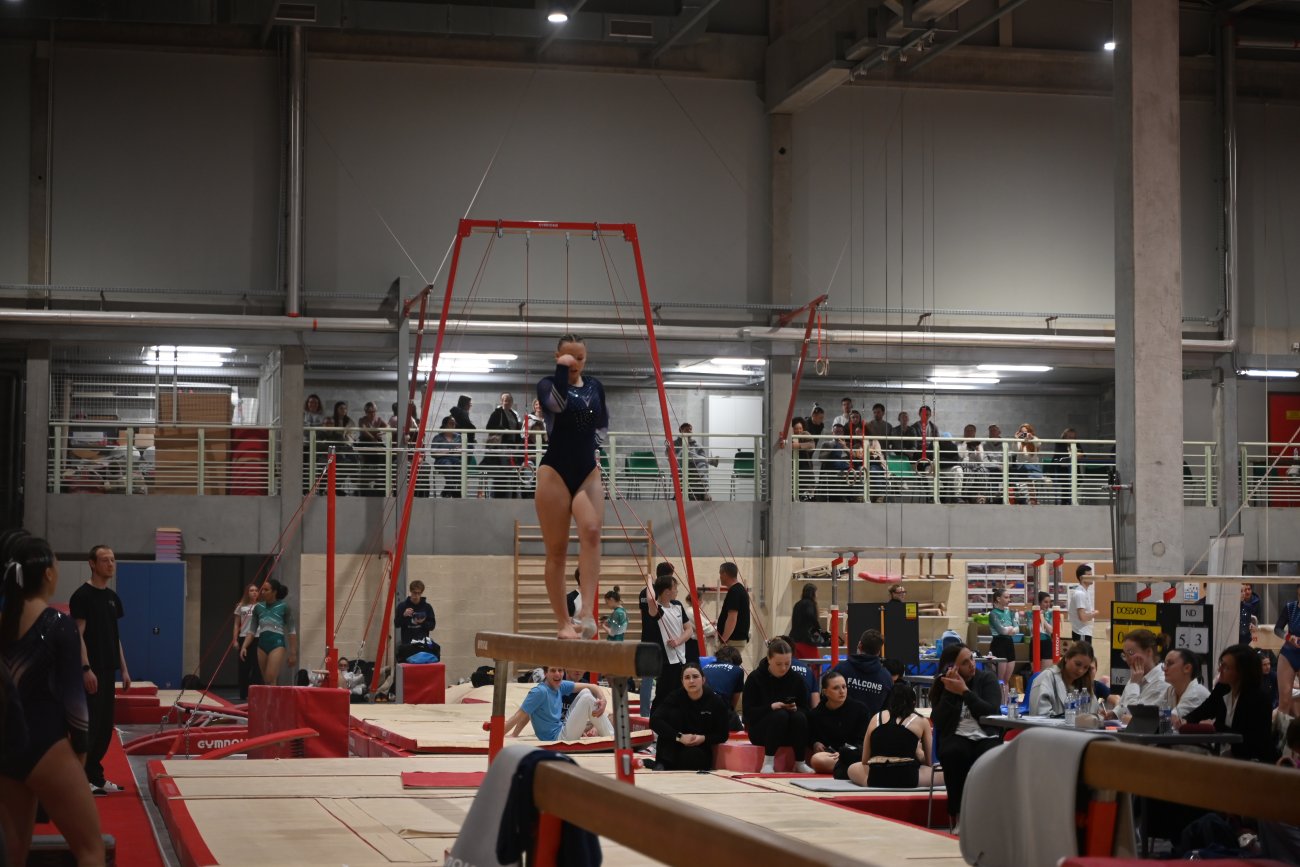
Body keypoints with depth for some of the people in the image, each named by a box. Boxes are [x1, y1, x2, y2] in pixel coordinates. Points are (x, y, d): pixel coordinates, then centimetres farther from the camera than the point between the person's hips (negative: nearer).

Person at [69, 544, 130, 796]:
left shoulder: (112, 597, 15)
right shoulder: (82, 595, -10)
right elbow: (79, 634, -14)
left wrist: (124, 669, 15)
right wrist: (86, 668, -20)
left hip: (108, 671, 8)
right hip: (91, 671, -8)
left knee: (105, 727, 10)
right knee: (90, 726, -8)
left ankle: (95, 777, 16)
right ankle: (83, 778, -4)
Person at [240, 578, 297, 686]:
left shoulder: (284, 607, -5)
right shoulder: (258, 607, 7)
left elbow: (292, 631, -2)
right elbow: (253, 631, 11)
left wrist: (293, 653, -5)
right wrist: (244, 646, -2)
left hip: (277, 644, -5)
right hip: (262, 645, 5)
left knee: (270, 680, -17)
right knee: (266, 682, 8)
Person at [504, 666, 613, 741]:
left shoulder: (561, 686, 3)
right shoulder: (540, 691, -20)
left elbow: (592, 687, 3)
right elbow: (518, 716, -21)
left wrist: (603, 700, -16)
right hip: (556, 738, -8)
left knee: (586, 692, 2)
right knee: (587, 699, -17)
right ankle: (611, 738, -9)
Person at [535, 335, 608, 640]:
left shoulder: (595, 386, 13)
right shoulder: (548, 384, 0)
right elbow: (557, 403, -23)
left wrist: (593, 442, 9)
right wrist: (561, 369, -20)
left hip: (588, 471, 3)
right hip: (555, 471, -3)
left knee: (591, 531, -24)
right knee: (557, 550, -1)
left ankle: (587, 611, -33)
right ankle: (562, 623, 6)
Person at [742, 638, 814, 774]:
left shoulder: (796, 679, 2)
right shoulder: (755, 678, -6)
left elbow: (805, 711, 0)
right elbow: (748, 712, -11)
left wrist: (796, 709, -23)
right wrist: (771, 707, -27)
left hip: (789, 732, 3)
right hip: (760, 731, -3)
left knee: (799, 717, -31)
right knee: (780, 715, -34)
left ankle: (799, 763, -20)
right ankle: (768, 762, -29)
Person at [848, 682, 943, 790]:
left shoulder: (876, 718, 16)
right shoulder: (921, 721, 11)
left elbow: (865, 761, 18)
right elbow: (930, 763, 16)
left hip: (876, 779, 2)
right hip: (908, 778, -2)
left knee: (852, 769, 33)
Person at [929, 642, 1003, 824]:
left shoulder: (987, 679, 5)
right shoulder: (941, 685, 7)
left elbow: (992, 712, -11)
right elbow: (938, 722, -4)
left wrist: (964, 691, -13)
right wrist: (949, 692, -12)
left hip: (986, 736, 0)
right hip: (956, 738, 0)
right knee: (954, 754, -36)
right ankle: (958, 816, -29)